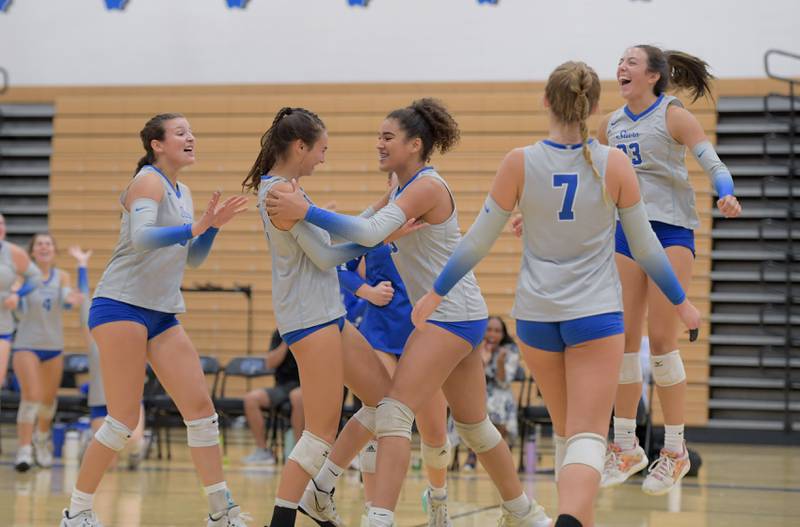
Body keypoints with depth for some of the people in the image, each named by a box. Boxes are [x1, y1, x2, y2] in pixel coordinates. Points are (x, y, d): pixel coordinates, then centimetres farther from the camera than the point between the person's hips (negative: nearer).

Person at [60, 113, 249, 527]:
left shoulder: (182, 193, 17)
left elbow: (193, 258, 19)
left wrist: (213, 224, 4)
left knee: (200, 407, 0)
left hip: (162, 315, 8)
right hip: (121, 305, -8)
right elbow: (141, 236, -26)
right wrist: (195, 227, -35)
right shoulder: (149, 182, -8)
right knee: (124, 419, -9)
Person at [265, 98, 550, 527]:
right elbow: (361, 227, 13)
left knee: (394, 412, -17)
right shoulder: (403, 190, 13)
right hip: (451, 316, 10)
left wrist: (306, 211, -32)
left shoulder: (426, 186, -16)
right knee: (473, 424, 18)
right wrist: (303, 210, -2)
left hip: (451, 315, -10)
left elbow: (372, 232, -29)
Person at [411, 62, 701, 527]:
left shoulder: (520, 163, -8)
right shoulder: (614, 164, -8)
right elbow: (645, 244, 1)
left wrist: (436, 293, 12)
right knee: (588, 437, -6)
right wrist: (681, 301, 16)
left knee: (567, 430, 20)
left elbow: (479, 241, -1)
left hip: (536, 313, 2)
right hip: (596, 313, -2)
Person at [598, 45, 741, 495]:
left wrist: (727, 195, -35)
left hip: (672, 229, -5)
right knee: (623, 340, 3)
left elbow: (712, 162, -14)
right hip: (627, 229, 5)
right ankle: (626, 448, 13)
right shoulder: (612, 125, 11)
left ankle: (676, 450, 1)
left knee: (662, 339, -9)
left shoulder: (673, 116, -5)